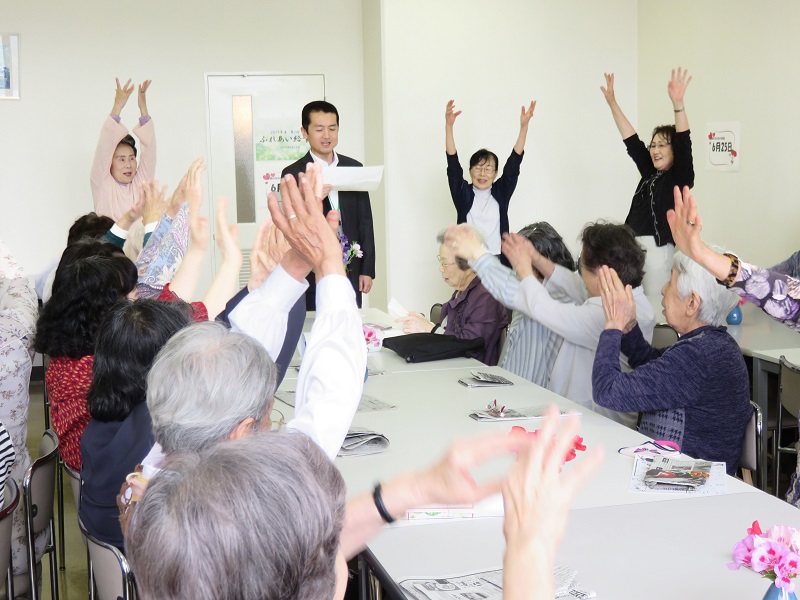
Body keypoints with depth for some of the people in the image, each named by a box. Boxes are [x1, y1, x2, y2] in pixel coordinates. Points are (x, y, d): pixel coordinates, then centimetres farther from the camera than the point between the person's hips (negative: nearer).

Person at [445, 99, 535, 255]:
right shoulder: (464, 194, 4)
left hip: (497, 257, 1)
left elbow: (513, 165, -1)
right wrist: (449, 126, -18)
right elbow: (453, 166, -6)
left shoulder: (501, 193, 7)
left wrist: (524, 126, -11)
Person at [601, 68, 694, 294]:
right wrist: (612, 103, 15)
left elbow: (684, 144, -15)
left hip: (659, 250, -7)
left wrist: (678, 103, -29)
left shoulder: (680, 177, -1)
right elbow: (631, 140, 17)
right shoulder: (649, 173, 16)